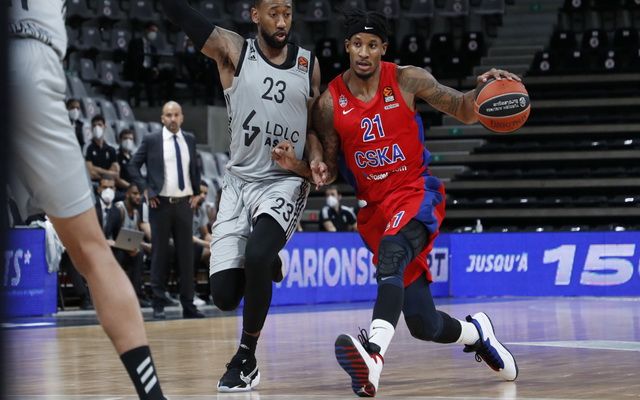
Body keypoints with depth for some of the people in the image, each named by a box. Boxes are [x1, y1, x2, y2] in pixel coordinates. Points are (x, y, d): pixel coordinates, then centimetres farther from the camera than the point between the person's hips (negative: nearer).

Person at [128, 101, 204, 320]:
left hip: (184, 203, 3)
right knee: (160, 253, 0)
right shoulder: (151, 140, -2)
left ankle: (188, 305, 9)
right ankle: (158, 305, 5)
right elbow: (133, 166, 2)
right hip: (161, 203, -3)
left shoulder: (189, 140, 10)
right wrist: (146, 190, -6)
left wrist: (196, 192, 12)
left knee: (186, 254, 5)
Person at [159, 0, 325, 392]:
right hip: (240, 180, 1)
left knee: (256, 256, -30)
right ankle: (265, 266, 32)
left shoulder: (308, 63, 3)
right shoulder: (233, 51, -4)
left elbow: (314, 123, 12)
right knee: (225, 295, -6)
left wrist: (315, 158, -7)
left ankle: (247, 358, -10)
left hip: (286, 181, -1)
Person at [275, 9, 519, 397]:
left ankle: (374, 355, -58)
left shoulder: (407, 80, -6)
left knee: (391, 253, -39)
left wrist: (483, 89, -24)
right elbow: (329, 172, 6)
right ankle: (476, 332, 39)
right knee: (424, 325, 3)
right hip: (375, 206, 3)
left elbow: (464, 111, -1)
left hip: (417, 193, -3)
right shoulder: (330, 104, -1)